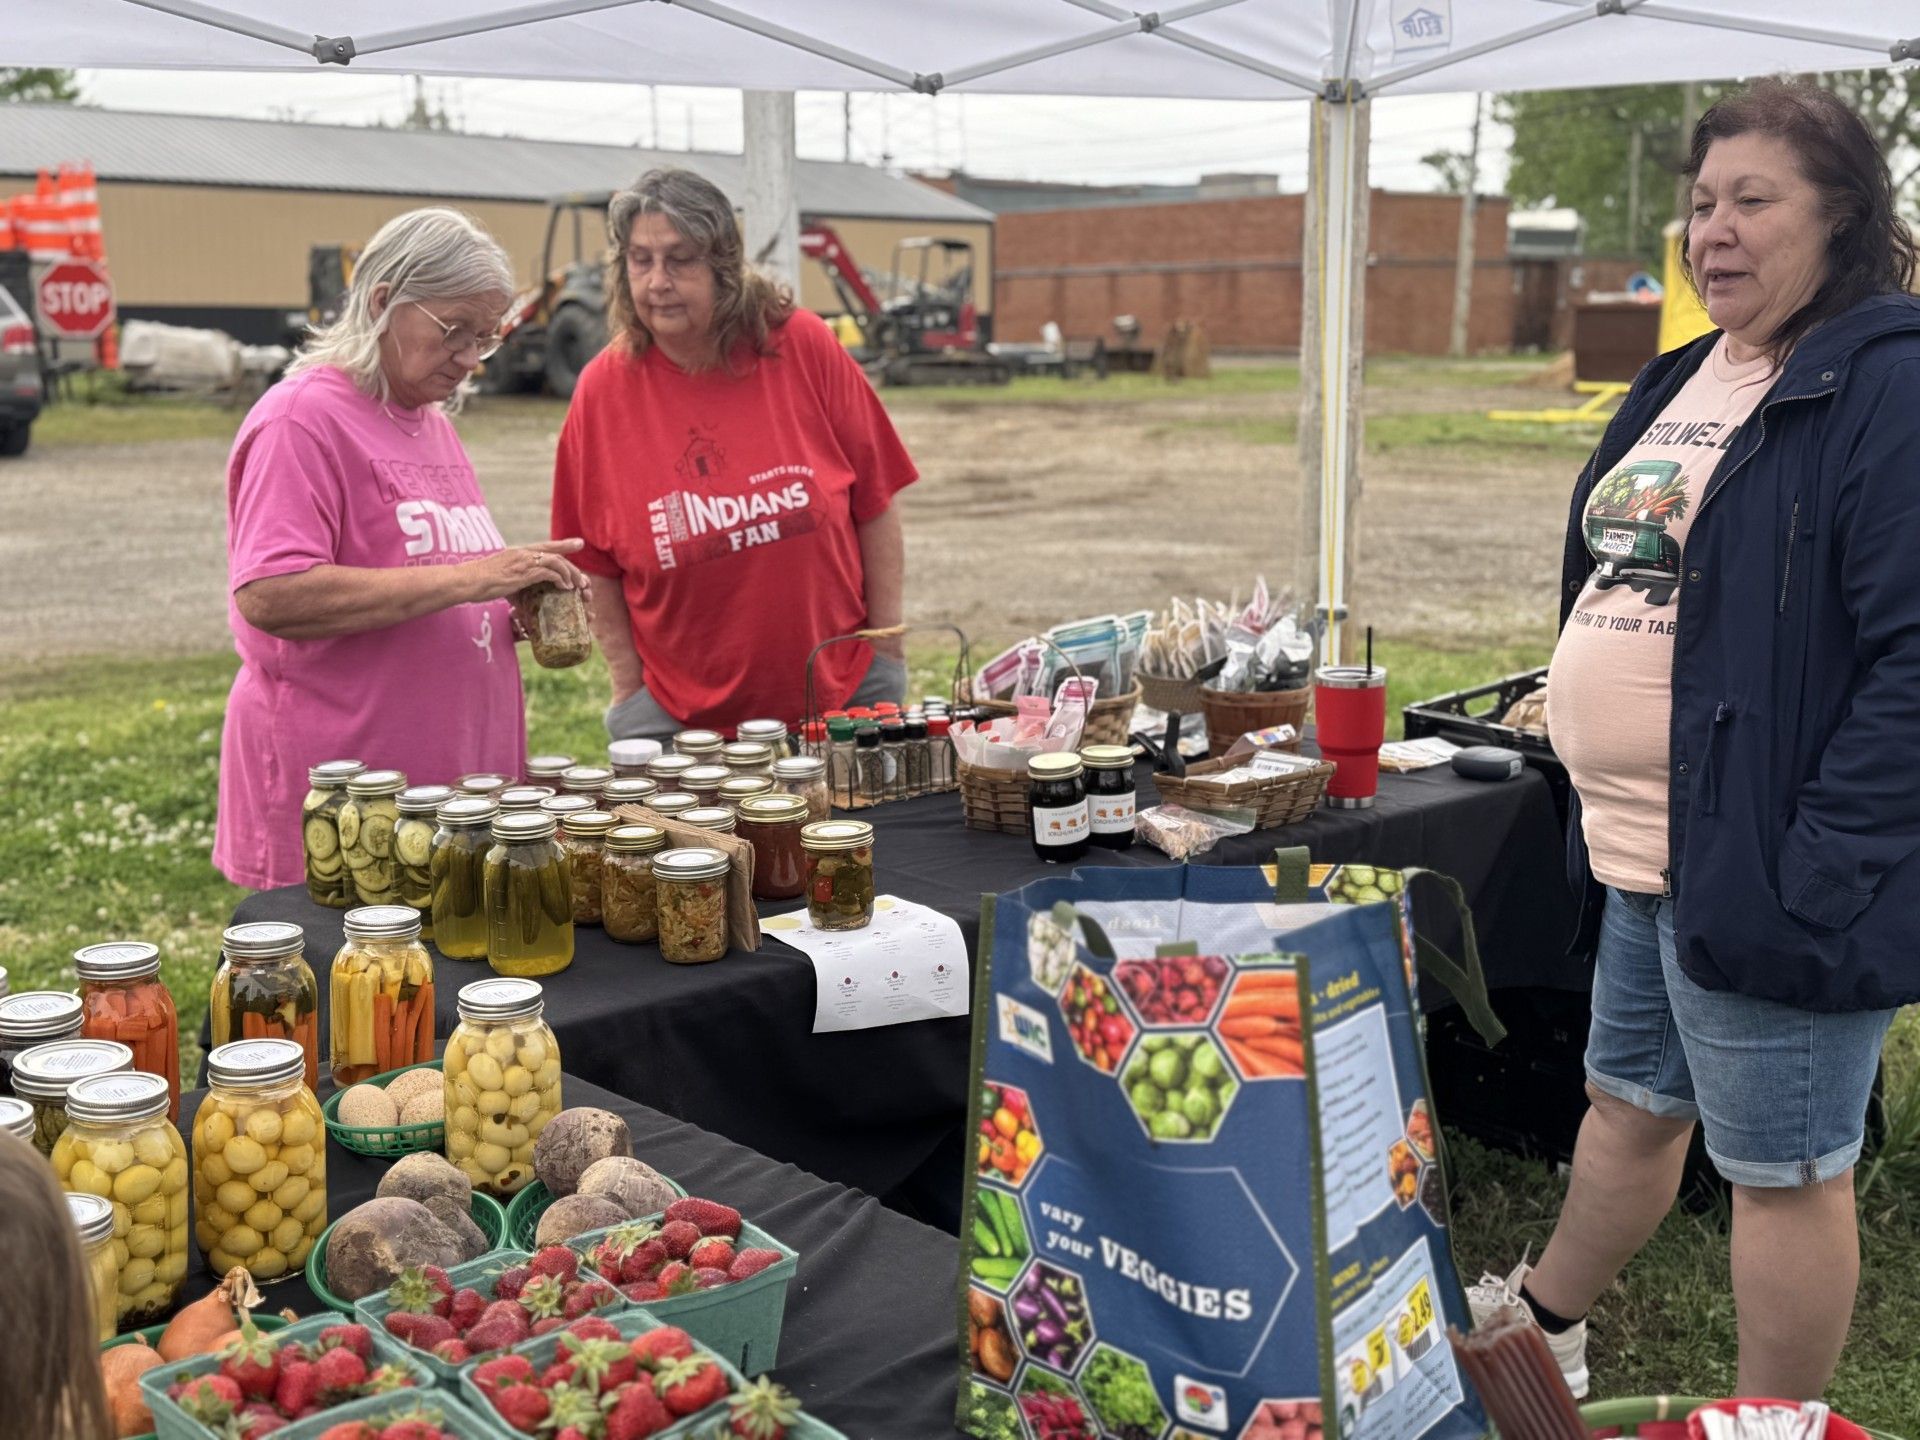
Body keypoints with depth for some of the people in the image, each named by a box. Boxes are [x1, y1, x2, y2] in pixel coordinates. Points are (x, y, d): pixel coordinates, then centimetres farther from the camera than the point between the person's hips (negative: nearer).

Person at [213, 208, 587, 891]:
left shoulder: (433, 421, 17)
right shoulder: (303, 417, -10)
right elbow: (268, 596, -23)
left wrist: (523, 608, 5)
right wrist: (466, 579, -25)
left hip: (456, 779, 8)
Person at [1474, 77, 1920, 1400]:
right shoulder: (1689, 381, 13)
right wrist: (1602, 806, 18)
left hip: (1763, 873, -9)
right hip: (1649, 850, 9)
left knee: (1783, 1170, 7)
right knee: (1632, 1101, 25)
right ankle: (1545, 1324, 44)